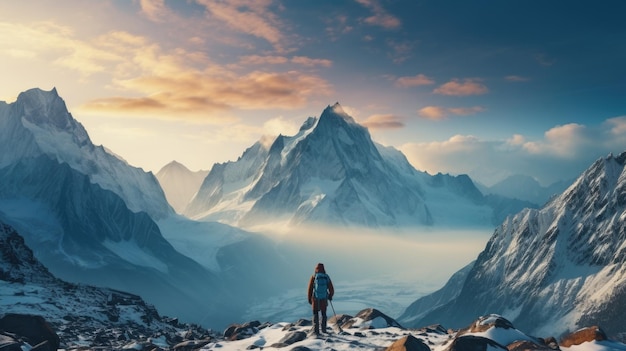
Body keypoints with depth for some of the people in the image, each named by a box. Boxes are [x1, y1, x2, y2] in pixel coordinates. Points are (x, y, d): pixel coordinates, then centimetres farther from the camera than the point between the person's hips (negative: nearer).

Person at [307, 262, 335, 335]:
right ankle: (323, 329, 22)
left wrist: (309, 299, 9)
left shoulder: (313, 277, -5)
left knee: (315, 314, 11)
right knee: (324, 314, 20)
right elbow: (331, 290, 3)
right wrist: (330, 296, 21)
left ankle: (316, 330, 5)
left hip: (315, 299, -1)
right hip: (324, 299, 1)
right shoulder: (327, 277, -1)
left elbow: (310, 289, -2)